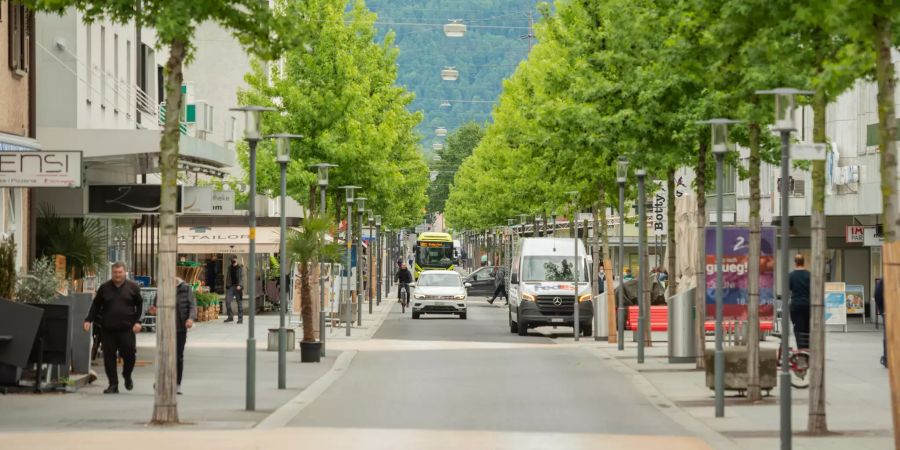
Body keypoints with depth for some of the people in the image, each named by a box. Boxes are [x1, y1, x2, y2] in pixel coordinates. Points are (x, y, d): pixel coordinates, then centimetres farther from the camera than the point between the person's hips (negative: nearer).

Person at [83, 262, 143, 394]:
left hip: (126, 328, -1)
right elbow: (95, 305, 13)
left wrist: (137, 321, -1)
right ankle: (113, 384, 8)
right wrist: (89, 320, 3)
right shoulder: (104, 288, 8)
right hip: (108, 329, 1)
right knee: (109, 357, -1)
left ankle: (127, 376, 25)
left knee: (129, 355, -4)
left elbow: (140, 305, 9)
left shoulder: (133, 287, 5)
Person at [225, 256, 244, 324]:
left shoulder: (240, 267, -2)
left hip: (238, 287, -4)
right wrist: (228, 285, 16)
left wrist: (239, 285, -21)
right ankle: (230, 316, 2)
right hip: (231, 286, 4)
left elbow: (242, 277, -8)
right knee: (227, 300, -8)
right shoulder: (230, 268, 13)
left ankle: (240, 319, 4)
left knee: (239, 303, -1)